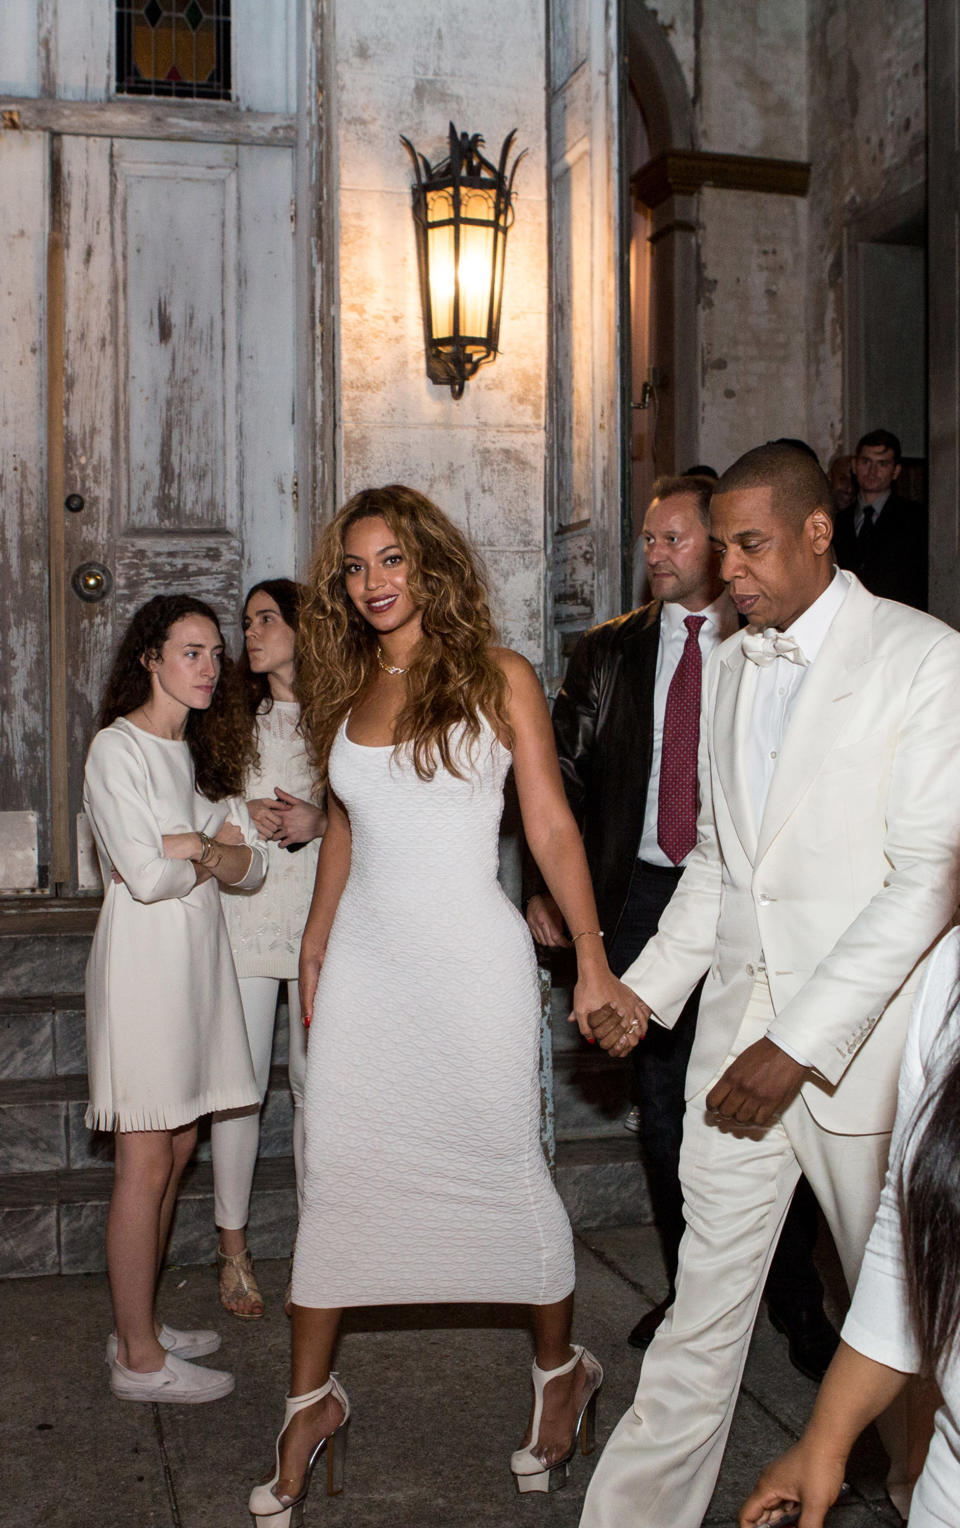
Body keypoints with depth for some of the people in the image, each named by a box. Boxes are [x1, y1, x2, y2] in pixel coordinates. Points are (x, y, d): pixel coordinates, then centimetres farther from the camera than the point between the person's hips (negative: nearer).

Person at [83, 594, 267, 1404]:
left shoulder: (202, 752, 15)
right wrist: (211, 853, -2)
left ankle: (142, 1328, 23)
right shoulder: (118, 748, -10)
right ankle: (139, 1358, 6)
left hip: (199, 957, 8)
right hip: (142, 958, -8)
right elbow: (146, 875, -19)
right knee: (145, 1163, -3)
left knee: (177, 1150, 11)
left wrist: (192, 850, -12)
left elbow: (251, 863, 8)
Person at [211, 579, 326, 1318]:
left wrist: (320, 824, -11)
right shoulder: (236, 718, 7)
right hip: (245, 911, 1)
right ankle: (234, 1247, 15)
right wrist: (243, 815, -8)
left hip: (322, 915, 0)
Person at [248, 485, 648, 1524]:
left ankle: (561, 1372, 31)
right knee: (335, 1176, 6)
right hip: (364, 961, 4)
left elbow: (551, 824, -5)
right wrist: (314, 946, 17)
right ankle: (312, 1401, 22)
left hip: (471, 960, -4)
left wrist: (592, 960, -10)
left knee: (507, 1168, 8)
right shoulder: (345, 689, 9)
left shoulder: (496, 677, -4)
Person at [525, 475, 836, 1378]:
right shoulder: (608, 653, 10)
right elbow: (566, 774, 8)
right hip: (644, 894, 3)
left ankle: (795, 1305, 17)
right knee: (663, 1106, 11)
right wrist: (550, 887, 0)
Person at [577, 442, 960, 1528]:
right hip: (739, 1027, 5)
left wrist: (804, 1041, -18)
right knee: (705, 1294, 9)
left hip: (863, 1033, -4)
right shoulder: (729, 664, 11)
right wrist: (648, 987, 9)